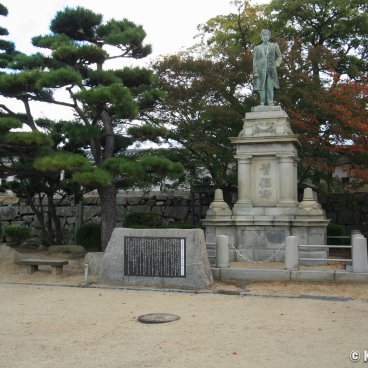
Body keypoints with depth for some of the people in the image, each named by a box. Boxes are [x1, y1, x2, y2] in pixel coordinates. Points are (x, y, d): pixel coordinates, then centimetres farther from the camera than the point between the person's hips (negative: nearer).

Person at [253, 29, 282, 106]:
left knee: (270, 87, -11)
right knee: (262, 88, -5)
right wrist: (255, 72, -3)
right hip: (261, 70, 1)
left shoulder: (274, 46, 13)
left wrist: (275, 65, 1)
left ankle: (271, 103, -15)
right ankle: (263, 104, -6)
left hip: (271, 70, -1)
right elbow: (255, 61, 8)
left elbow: (279, 57, 19)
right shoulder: (257, 48, 14)